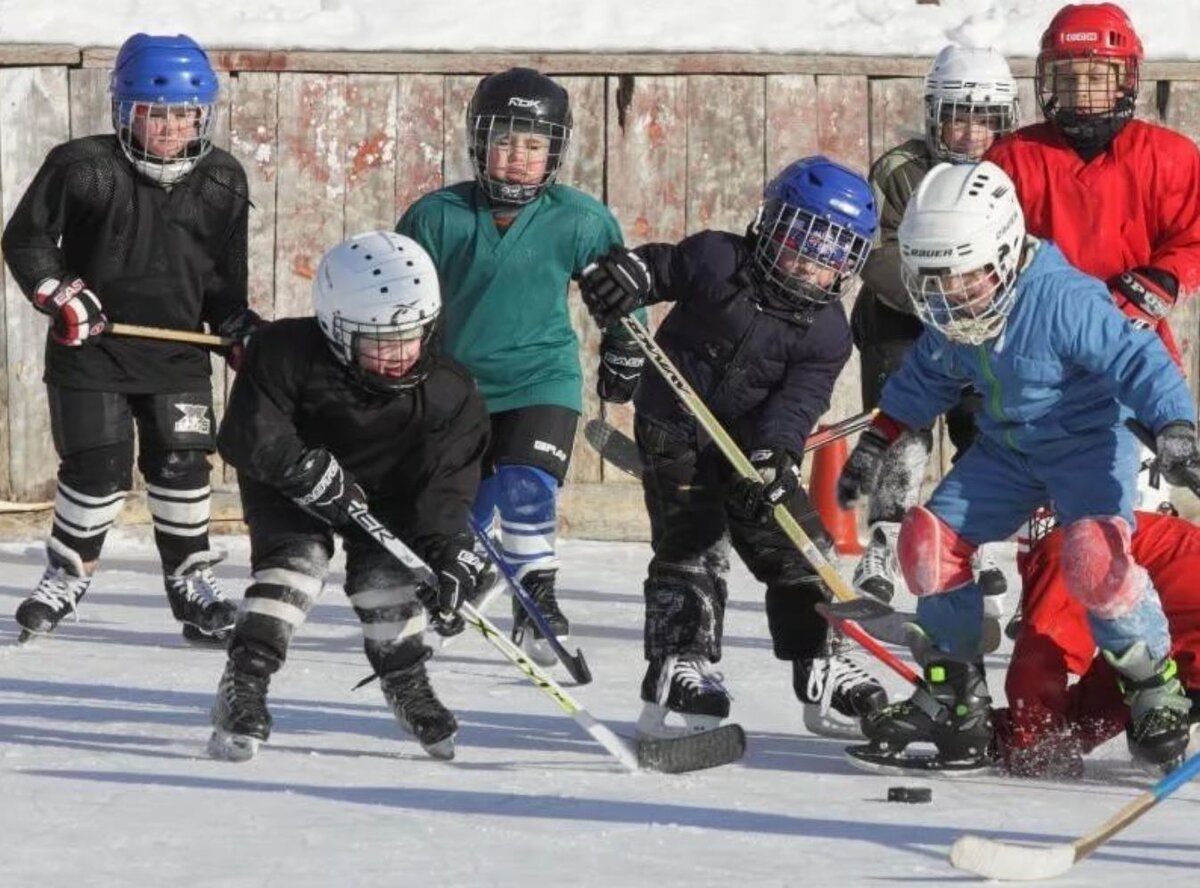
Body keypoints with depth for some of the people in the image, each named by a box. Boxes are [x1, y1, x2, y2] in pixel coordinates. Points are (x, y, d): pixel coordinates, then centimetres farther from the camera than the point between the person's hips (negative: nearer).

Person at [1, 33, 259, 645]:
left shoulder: (222, 183, 0)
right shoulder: (83, 169, -12)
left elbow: (222, 279, 9)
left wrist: (242, 330, -3)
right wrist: (59, 295, -15)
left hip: (177, 353, 3)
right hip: (89, 348, -3)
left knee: (181, 462, 1)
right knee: (97, 466, -4)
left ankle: (190, 579, 15)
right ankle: (67, 574, 16)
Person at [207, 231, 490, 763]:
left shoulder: (446, 393, -24)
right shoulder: (287, 355, -32)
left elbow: (445, 485, -25)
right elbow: (248, 438, -33)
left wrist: (450, 558, -38)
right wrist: (315, 476, -40)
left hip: (385, 493, 3)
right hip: (287, 487, -3)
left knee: (384, 567, -14)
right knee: (296, 559, -24)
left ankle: (405, 681, 10)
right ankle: (243, 685, -24)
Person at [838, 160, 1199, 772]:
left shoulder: (1063, 299, -28)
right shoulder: (949, 316, -3)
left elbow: (1135, 359, -29)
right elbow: (925, 378, 16)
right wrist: (876, 443, 17)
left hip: (1088, 439, -8)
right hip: (1007, 449, 8)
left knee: (1093, 552, -31)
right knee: (930, 536, -4)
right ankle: (953, 699, 9)